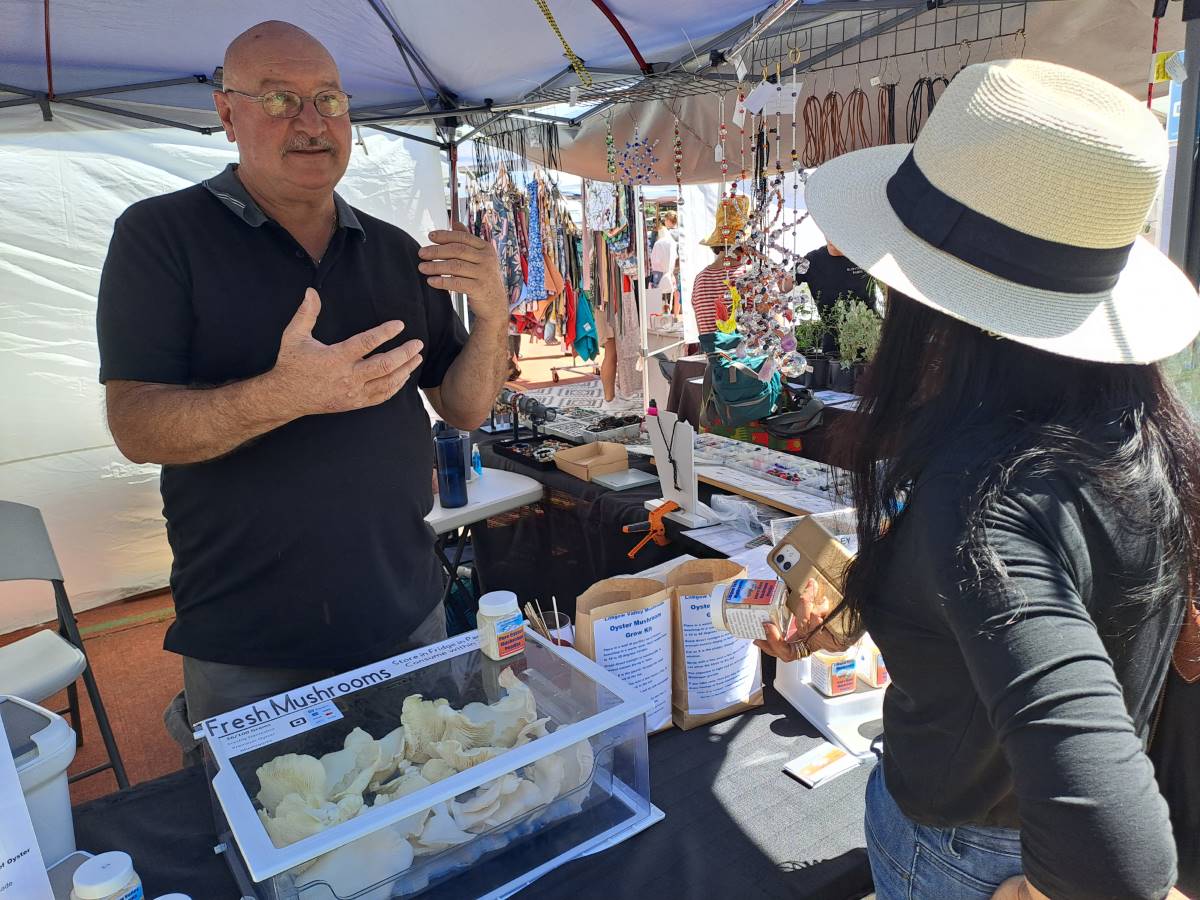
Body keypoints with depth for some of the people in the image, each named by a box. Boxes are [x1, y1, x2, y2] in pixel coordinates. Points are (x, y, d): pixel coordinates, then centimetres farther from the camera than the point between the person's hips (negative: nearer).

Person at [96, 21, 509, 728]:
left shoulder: (397, 252, 5)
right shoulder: (161, 234, -6)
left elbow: (464, 409, 5)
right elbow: (135, 426, -15)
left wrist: (493, 316, -14)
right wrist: (284, 396, -33)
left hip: (408, 616, 4)